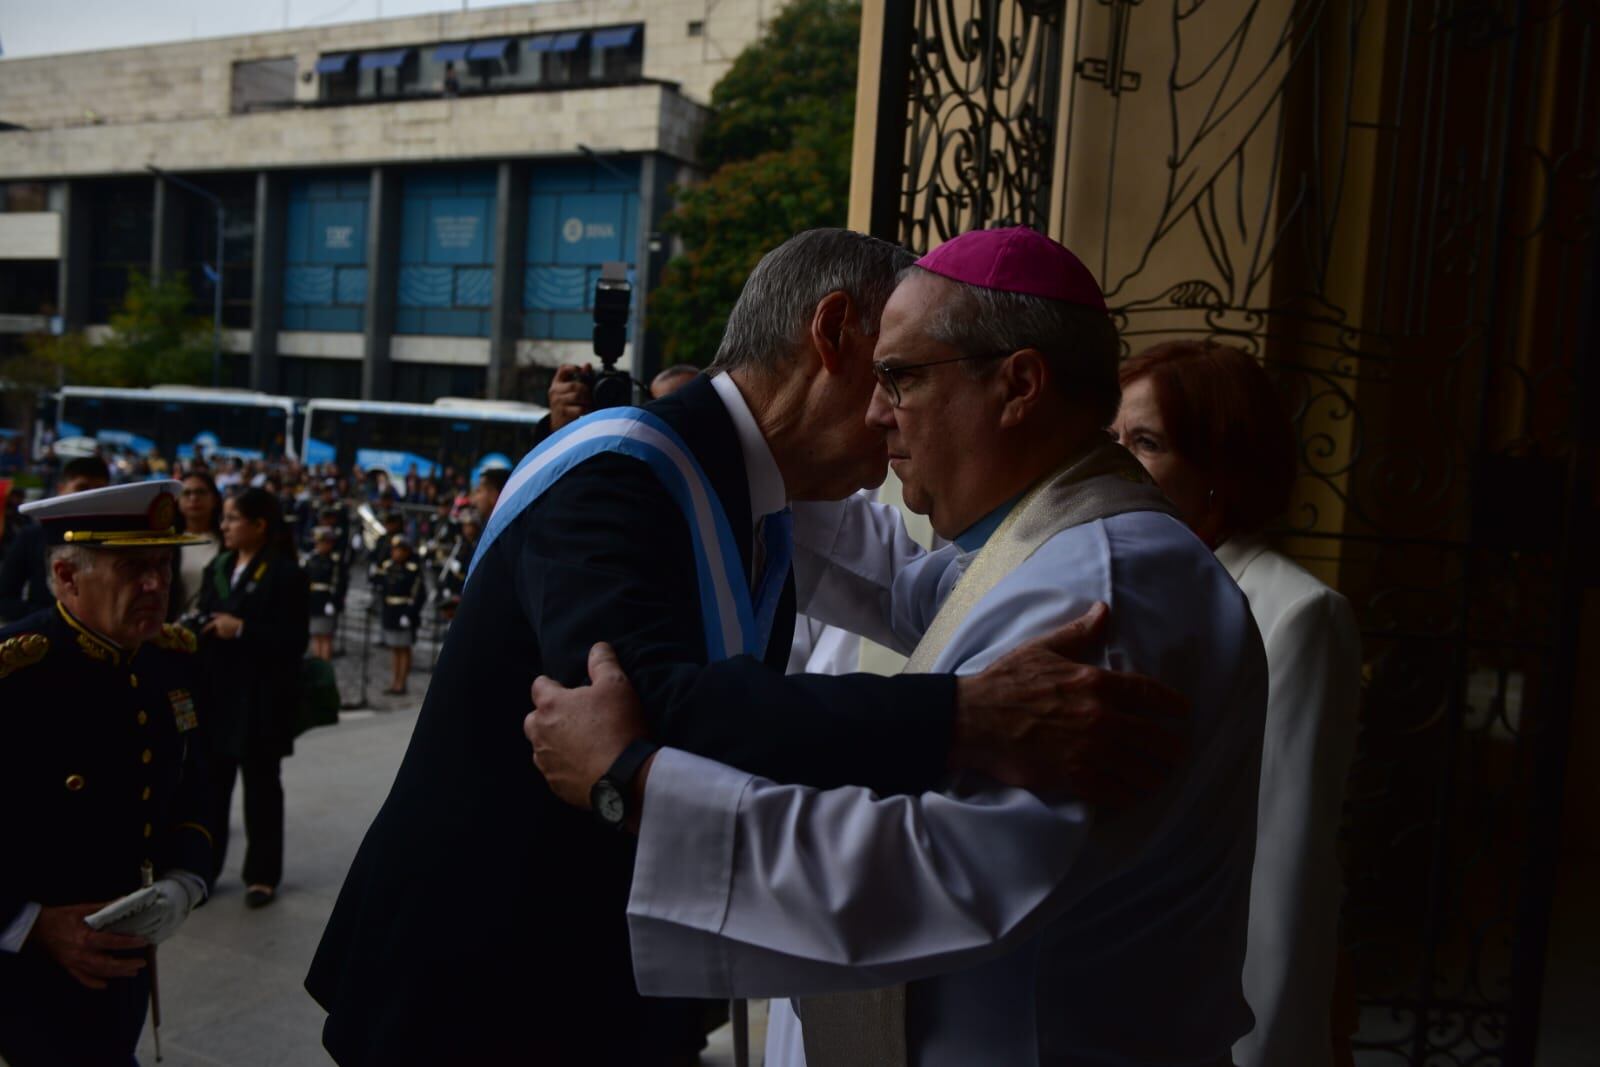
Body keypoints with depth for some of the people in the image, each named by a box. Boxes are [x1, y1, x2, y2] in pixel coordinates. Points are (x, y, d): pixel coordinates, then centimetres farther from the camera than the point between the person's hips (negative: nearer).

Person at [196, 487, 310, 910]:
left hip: (260, 697, -5)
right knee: (211, 781, 7)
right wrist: (197, 629, -8)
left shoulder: (285, 573, -9)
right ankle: (203, 866, 20)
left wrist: (242, 629, -20)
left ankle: (262, 874, 17)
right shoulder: (217, 568, 10)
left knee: (260, 785, 7)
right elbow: (206, 621, 13)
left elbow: (294, 641, -13)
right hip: (215, 691, 5)